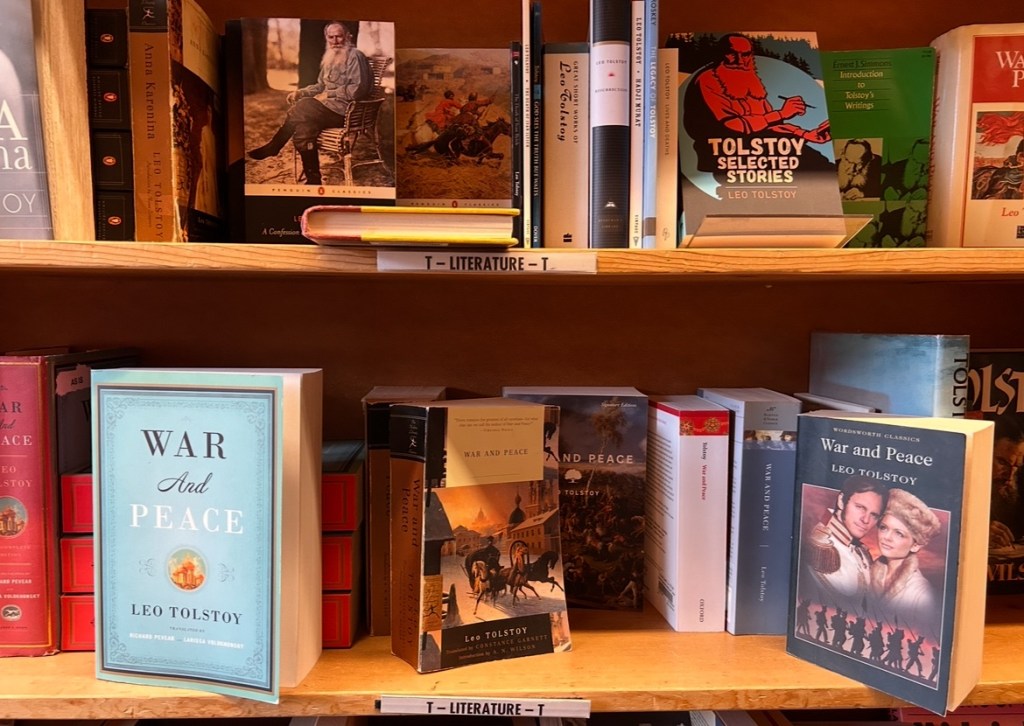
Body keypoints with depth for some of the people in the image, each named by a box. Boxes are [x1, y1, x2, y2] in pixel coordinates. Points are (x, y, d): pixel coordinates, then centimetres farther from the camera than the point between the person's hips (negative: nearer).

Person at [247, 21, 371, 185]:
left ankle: (273, 147, -9)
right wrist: (300, 92, 7)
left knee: (301, 108, -25)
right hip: (329, 105, 8)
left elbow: (359, 89, -16)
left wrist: (329, 94, -15)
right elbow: (320, 86, 25)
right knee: (304, 128, -22)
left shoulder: (355, 56, -6)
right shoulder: (330, 58, 21)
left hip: (345, 110, -8)